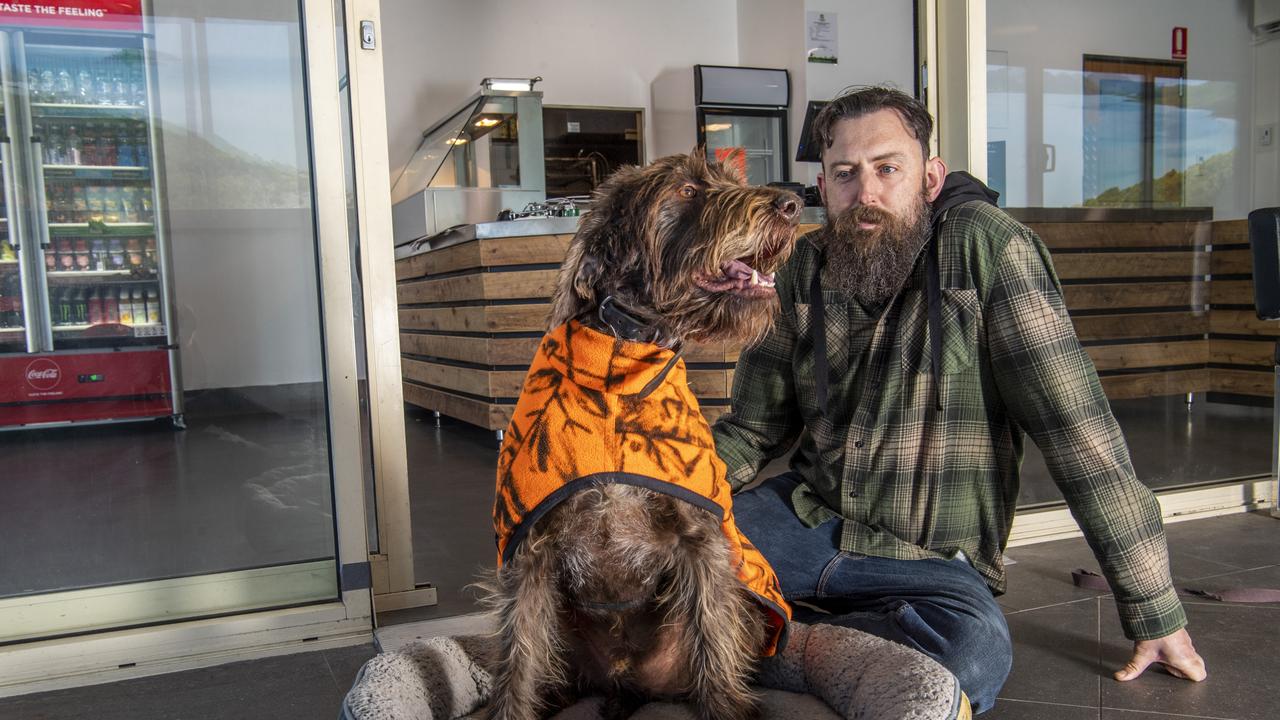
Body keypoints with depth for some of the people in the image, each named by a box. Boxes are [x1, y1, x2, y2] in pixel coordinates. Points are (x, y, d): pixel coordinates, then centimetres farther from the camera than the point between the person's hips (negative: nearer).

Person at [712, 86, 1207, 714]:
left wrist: (1156, 613, -13)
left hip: (932, 561, -2)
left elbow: (1077, 428, -15)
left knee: (974, 647, -36)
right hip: (808, 515, 3)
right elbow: (755, 425, 9)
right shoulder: (806, 268, 3)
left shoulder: (986, 246, -13)